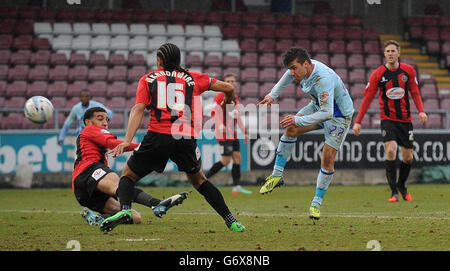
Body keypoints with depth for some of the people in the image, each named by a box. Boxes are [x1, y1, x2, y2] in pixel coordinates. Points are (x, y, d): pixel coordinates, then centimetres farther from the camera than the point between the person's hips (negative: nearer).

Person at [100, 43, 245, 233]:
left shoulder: (148, 79, 15)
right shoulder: (193, 78, 19)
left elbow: (138, 109, 0)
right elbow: (228, 88, 21)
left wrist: (127, 140, -9)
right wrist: (227, 102, 44)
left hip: (158, 136, -2)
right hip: (187, 138, 2)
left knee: (128, 175, 14)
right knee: (198, 180, 24)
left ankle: (124, 209, -16)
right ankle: (231, 220, 14)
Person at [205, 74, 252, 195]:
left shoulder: (235, 98, 16)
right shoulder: (220, 97, -9)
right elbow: (214, 112, -20)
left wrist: (245, 132, 22)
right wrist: (220, 125, -34)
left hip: (233, 134, 8)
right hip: (224, 135, -8)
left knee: (237, 158, 2)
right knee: (226, 160, -10)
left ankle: (237, 186, 4)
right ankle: (204, 178, 1)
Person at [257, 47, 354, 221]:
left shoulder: (323, 79, -39)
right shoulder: (301, 68, -14)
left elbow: (327, 113, -42)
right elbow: (289, 75, 13)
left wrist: (298, 120, -39)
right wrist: (273, 95, 14)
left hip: (339, 115, -7)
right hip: (319, 106, 7)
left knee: (328, 157, -12)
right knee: (291, 129, -11)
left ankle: (316, 203, 1)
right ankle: (277, 175, 1)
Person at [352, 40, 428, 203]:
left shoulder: (408, 70, 0)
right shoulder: (378, 74, -6)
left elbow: (415, 92, 8)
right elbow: (367, 98, -2)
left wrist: (421, 111, -8)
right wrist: (358, 121, -6)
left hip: (405, 119, 3)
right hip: (388, 119, -3)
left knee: (408, 157, 6)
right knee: (390, 150, -23)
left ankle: (401, 185, 34)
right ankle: (394, 192, -17)